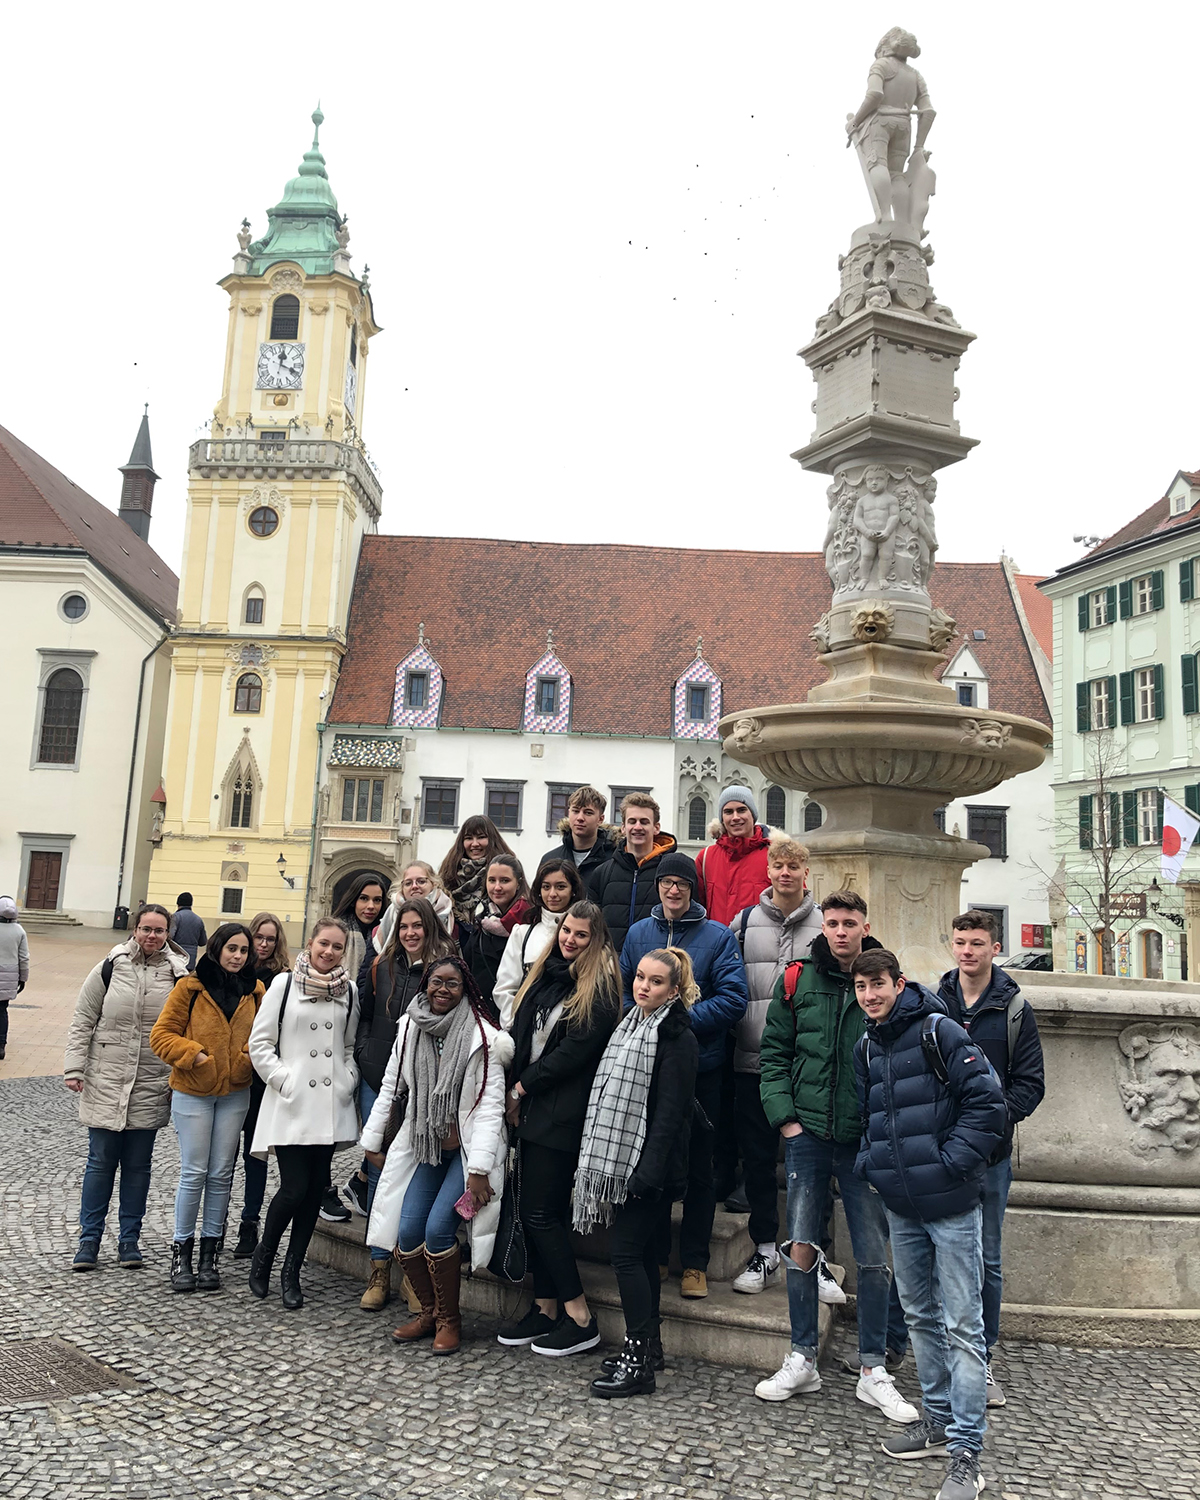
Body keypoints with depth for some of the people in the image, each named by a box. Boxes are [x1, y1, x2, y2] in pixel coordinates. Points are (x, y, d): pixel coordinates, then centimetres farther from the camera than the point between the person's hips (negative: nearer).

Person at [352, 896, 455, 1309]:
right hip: (377, 1078, 4)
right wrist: (362, 1053, 6)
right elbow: (364, 1013, 18)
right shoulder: (382, 966, 8)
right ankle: (380, 1271, 13)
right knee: (380, 1169, 5)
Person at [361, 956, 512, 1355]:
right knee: (407, 1231, -5)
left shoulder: (482, 1038, -14)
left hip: (467, 1147, -5)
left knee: (437, 1228, -16)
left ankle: (449, 1319, 5)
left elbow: (490, 1107, -16)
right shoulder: (410, 1030, 1)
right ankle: (428, 1311, 20)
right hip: (425, 1146, 5)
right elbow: (389, 1088, 12)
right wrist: (372, 1142, 14)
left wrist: (479, 1169, -21)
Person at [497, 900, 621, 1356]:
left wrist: (523, 1087, -8)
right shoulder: (544, 974, 12)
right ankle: (545, 1309, 21)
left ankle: (580, 1319, 4)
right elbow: (520, 1034, 15)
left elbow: (575, 1051, -15)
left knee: (542, 1213, -6)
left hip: (563, 1114, -7)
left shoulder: (599, 986, -10)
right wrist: (515, 1092, 4)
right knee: (533, 1211, 9)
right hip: (532, 1109, 7)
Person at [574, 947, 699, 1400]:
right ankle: (647, 1346, 25)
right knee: (642, 1251, 14)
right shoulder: (633, 1026, 13)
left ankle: (638, 1360, 1)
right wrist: (608, 1162, 15)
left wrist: (647, 1172, -23)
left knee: (626, 1251, -7)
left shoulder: (676, 1038, -13)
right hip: (622, 1159, 8)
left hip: (649, 1164, -8)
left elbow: (669, 1111, -18)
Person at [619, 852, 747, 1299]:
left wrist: (681, 1019, -19)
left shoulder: (718, 936, -4)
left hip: (700, 1066, -2)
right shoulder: (638, 933, 7)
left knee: (697, 1166, 6)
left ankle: (695, 1263, 18)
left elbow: (733, 1000, -11)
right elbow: (622, 988, 11)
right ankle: (654, 1253, 26)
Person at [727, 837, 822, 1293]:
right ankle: (765, 1249, 18)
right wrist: (734, 1032, 4)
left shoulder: (825, 924, 5)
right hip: (752, 1060, 1)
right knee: (757, 1156, 6)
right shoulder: (744, 922, 7)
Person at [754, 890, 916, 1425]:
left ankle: (872, 1371, 18)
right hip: (807, 1134, 1)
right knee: (801, 1249, 6)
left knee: (873, 1257, 5)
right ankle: (802, 1361, 20)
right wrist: (784, 1116, -2)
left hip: (866, 1139, -1)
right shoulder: (797, 981, 2)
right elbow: (773, 1053, 6)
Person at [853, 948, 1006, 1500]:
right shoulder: (865, 1050, 10)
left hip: (950, 1205, -7)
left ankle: (965, 1451, 6)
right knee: (920, 1315, 17)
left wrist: (950, 1163, -16)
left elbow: (987, 1102, -14)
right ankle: (937, 1418, 32)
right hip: (900, 1208, 7)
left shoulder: (940, 1032, -12)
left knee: (961, 1324, -1)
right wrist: (869, 1164, 4)